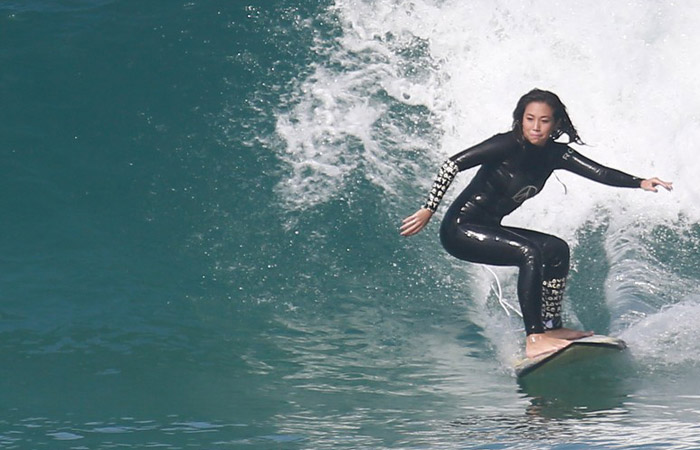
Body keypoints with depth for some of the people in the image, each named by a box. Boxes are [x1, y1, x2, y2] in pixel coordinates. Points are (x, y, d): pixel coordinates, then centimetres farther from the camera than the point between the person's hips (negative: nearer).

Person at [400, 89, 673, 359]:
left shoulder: (555, 154, 2)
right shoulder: (509, 145, -18)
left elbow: (599, 172, -6)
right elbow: (453, 164, -21)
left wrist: (640, 183, -20)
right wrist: (428, 210, -25)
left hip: (488, 228, 9)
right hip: (460, 228, -9)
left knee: (557, 250, 6)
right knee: (530, 253, -25)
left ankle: (552, 327, 7)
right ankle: (534, 340, -28)